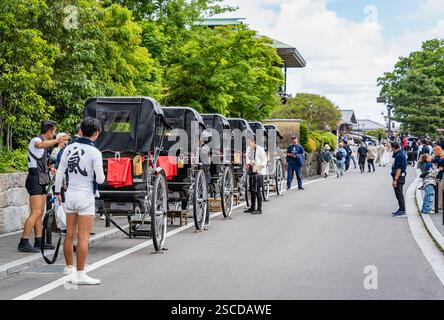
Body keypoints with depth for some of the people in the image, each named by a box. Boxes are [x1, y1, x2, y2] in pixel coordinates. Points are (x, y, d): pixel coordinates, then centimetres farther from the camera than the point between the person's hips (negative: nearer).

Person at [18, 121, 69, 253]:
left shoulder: (44, 142, 19)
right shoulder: (36, 140, -11)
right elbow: (40, 145, -39)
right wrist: (57, 140, -51)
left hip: (41, 180, 10)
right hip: (35, 179, -10)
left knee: (40, 213, 11)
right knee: (36, 212, -14)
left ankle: (39, 241, 15)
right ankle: (23, 243, -14)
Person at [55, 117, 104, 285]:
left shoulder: (69, 148, 3)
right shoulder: (94, 152, -12)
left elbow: (59, 173, 9)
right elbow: (100, 179, -12)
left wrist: (57, 192, 20)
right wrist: (101, 175, 10)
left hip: (70, 195, 6)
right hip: (86, 197, -6)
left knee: (70, 235, 12)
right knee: (83, 237, -2)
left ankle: (70, 272, 21)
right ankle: (80, 275, 0)